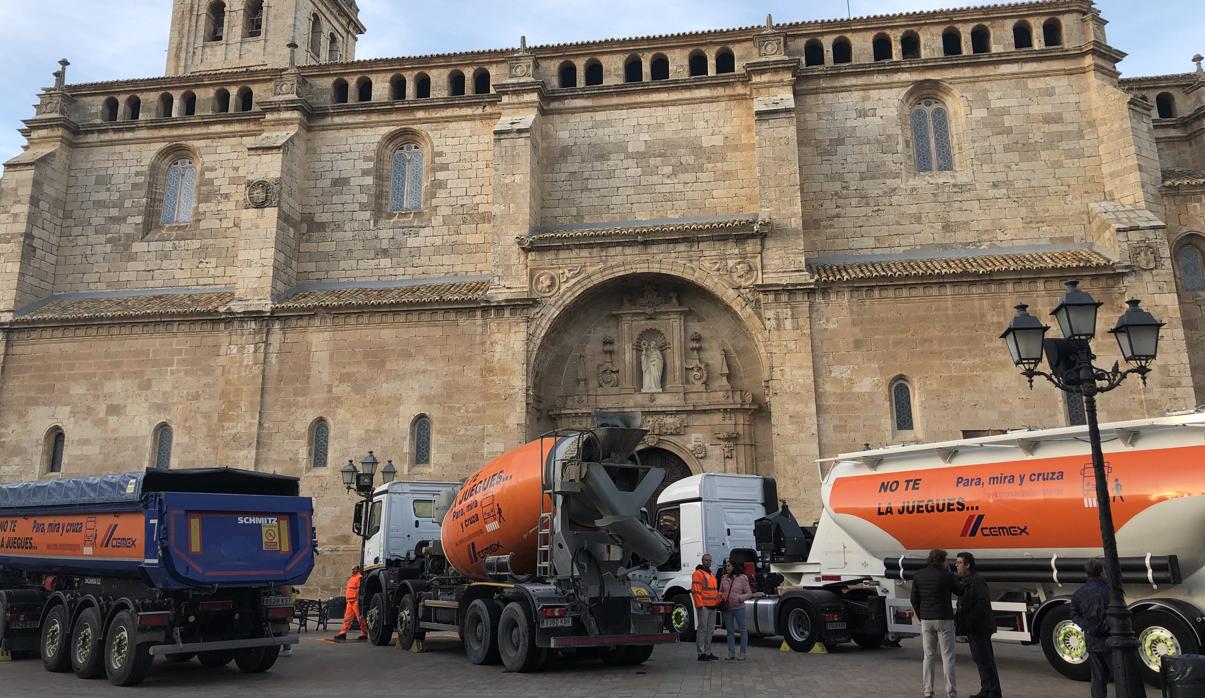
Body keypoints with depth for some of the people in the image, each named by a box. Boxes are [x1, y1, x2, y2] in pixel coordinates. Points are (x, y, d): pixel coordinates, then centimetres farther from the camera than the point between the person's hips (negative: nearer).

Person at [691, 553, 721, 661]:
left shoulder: (712, 575, 22)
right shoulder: (698, 573, -7)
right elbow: (695, 590, -15)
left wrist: (718, 600, 14)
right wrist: (699, 604, -20)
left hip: (712, 607, 9)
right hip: (703, 607, -9)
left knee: (710, 630, 12)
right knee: (702, 629, -7)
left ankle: (708, 653, 19)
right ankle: (701, 653, -5)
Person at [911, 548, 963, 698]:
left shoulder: (918, 575, 3)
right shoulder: (947, 576, -10)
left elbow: (914, 599, 5)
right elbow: (960, 592, 7)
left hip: (926, 620, 4)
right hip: (944, 620, -4)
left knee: (929, 656, 11)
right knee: (947, 657, 3)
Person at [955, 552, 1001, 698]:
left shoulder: (977, 580, -14)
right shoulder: (966, 581, 16)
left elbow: (983, 603, -22)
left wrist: (969, 620, -22)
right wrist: (959, 621, 9)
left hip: (979, 627, -10)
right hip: (972, 628, 10)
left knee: (985, 659, -5)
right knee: (979, 659, 14)